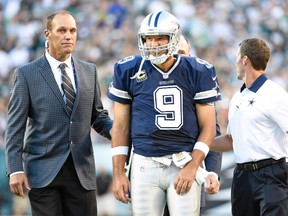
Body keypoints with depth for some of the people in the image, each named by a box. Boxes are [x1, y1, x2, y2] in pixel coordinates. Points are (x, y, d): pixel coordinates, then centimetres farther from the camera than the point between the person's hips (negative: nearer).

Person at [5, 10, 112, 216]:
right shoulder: (27, 74, -1)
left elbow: (98, 116, 15)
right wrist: (15, 169, -11)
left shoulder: (89, 71, 10)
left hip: (82, 170, 3)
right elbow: (15, 126, -3)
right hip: (43, 170, -3)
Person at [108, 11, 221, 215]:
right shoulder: (130, 71, 3)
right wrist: (119, 174, 5)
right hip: (145, 165, 1)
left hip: (185, 164, -1)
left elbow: (208, 127, 3)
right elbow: (121, 126, 8)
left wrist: (192, 167, -9)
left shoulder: (198, 73, 1)